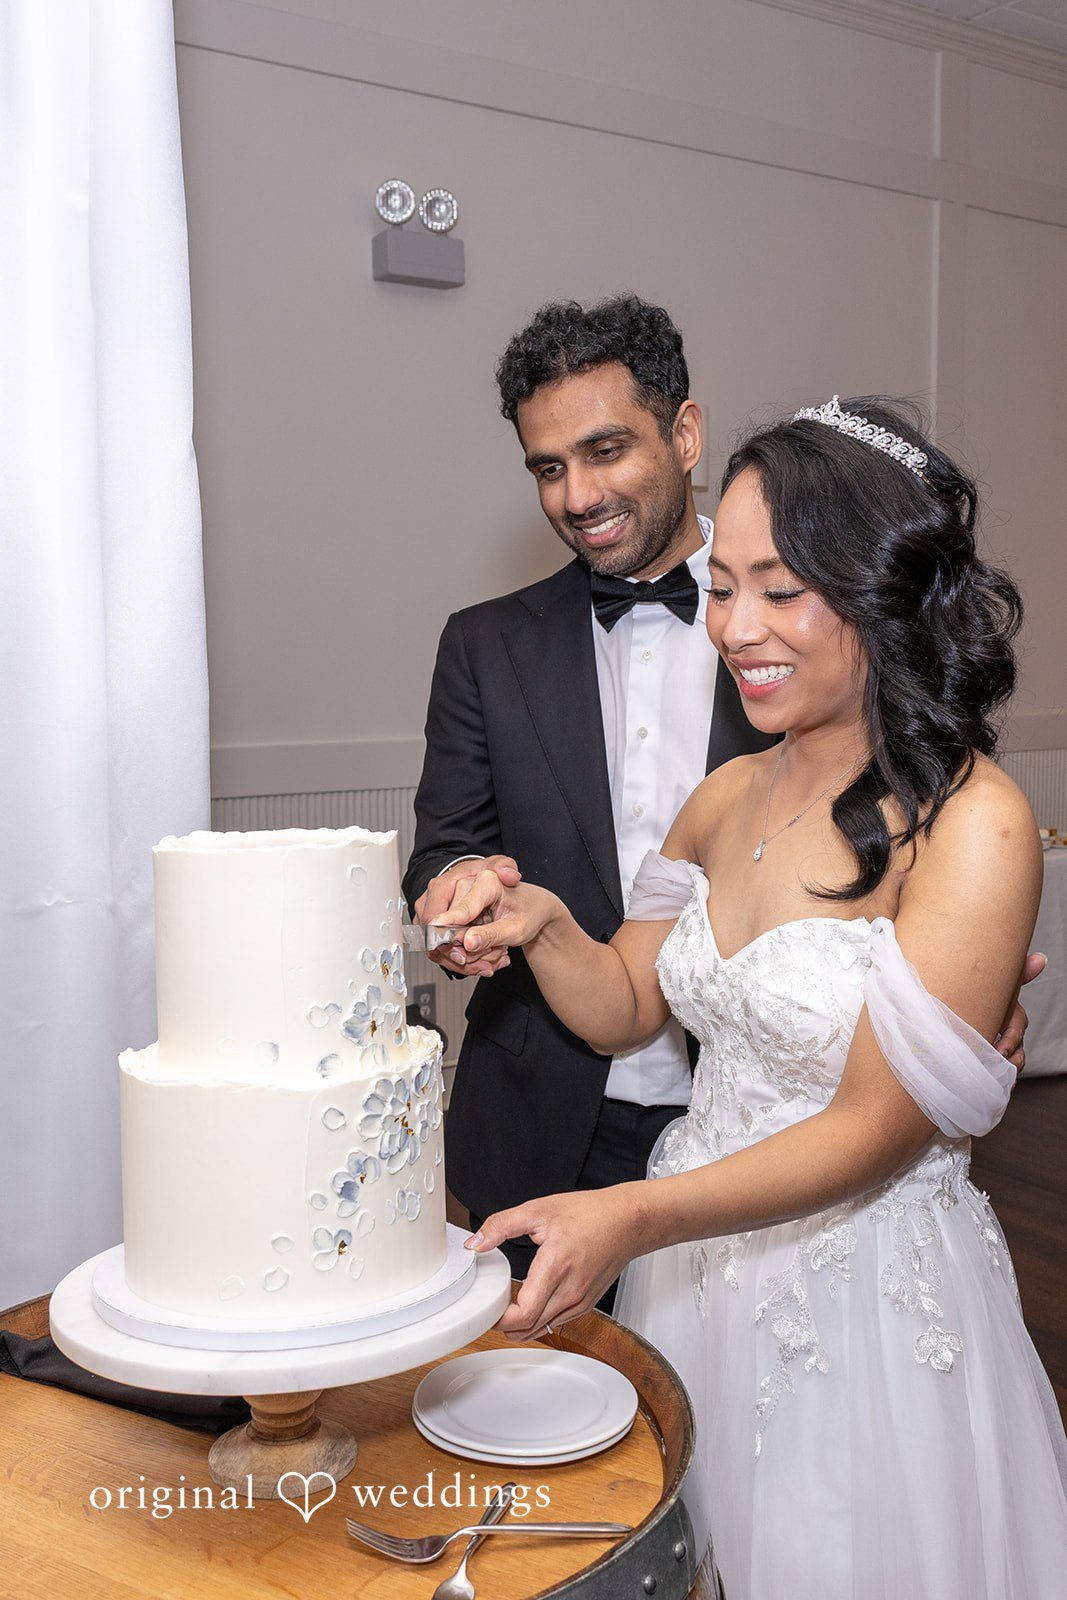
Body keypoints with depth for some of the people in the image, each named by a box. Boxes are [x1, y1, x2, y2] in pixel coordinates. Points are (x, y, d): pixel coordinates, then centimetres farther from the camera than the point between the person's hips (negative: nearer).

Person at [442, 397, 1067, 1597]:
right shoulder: (729, 797, 0)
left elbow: (878, 1128, -21)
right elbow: (625, 1008, 8)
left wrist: (631, 1218, -31)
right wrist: (541, 924, -12)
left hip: (869, 1295, -5)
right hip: (694, 1269, 6)